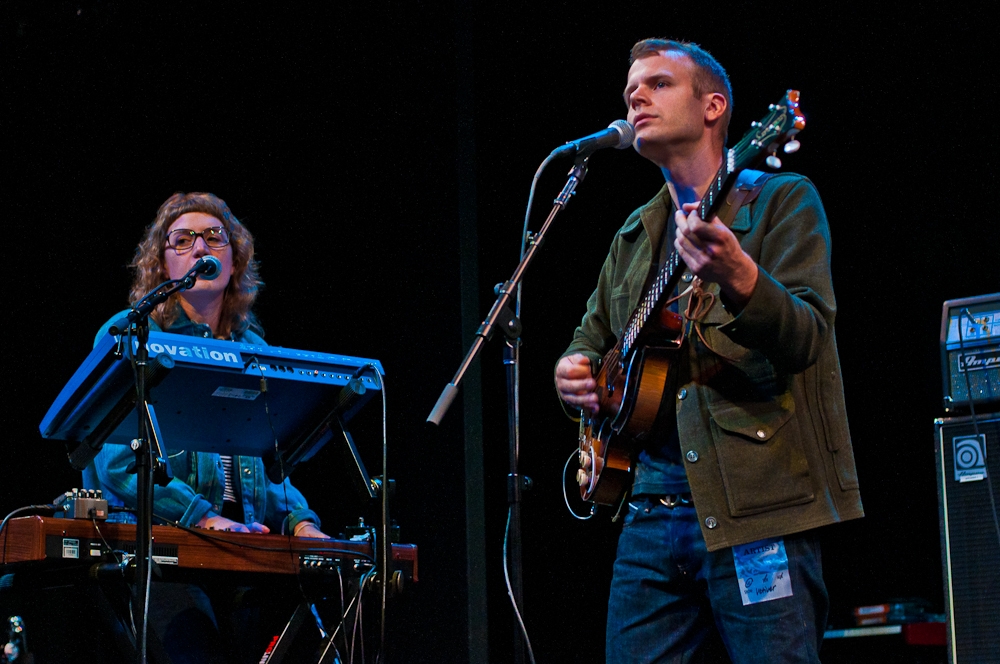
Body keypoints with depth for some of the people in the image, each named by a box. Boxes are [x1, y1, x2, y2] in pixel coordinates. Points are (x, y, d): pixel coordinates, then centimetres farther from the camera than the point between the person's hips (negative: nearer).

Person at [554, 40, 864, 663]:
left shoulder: (781, 200, 1)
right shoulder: (636, 233, 21)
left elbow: (807, 340, -12)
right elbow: (595, 333, 32)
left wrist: (741, 282, -33)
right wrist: (573, 369, 7)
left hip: (759, 502, -6)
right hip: (654, 500, 6)